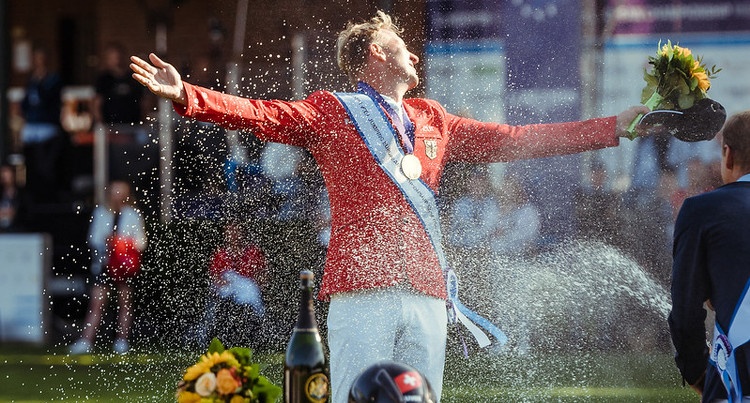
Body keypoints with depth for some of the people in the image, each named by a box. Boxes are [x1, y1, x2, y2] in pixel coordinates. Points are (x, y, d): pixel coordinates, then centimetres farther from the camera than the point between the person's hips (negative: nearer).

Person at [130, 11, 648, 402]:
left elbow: (512, 140, 27)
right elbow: (260, 115, -3)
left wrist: (615, 129, 26)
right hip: (362, 295, -5)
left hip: (426, 295, 5)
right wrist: (186, 95, -20)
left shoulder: (432, 121, 24)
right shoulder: (332, 112, 9)